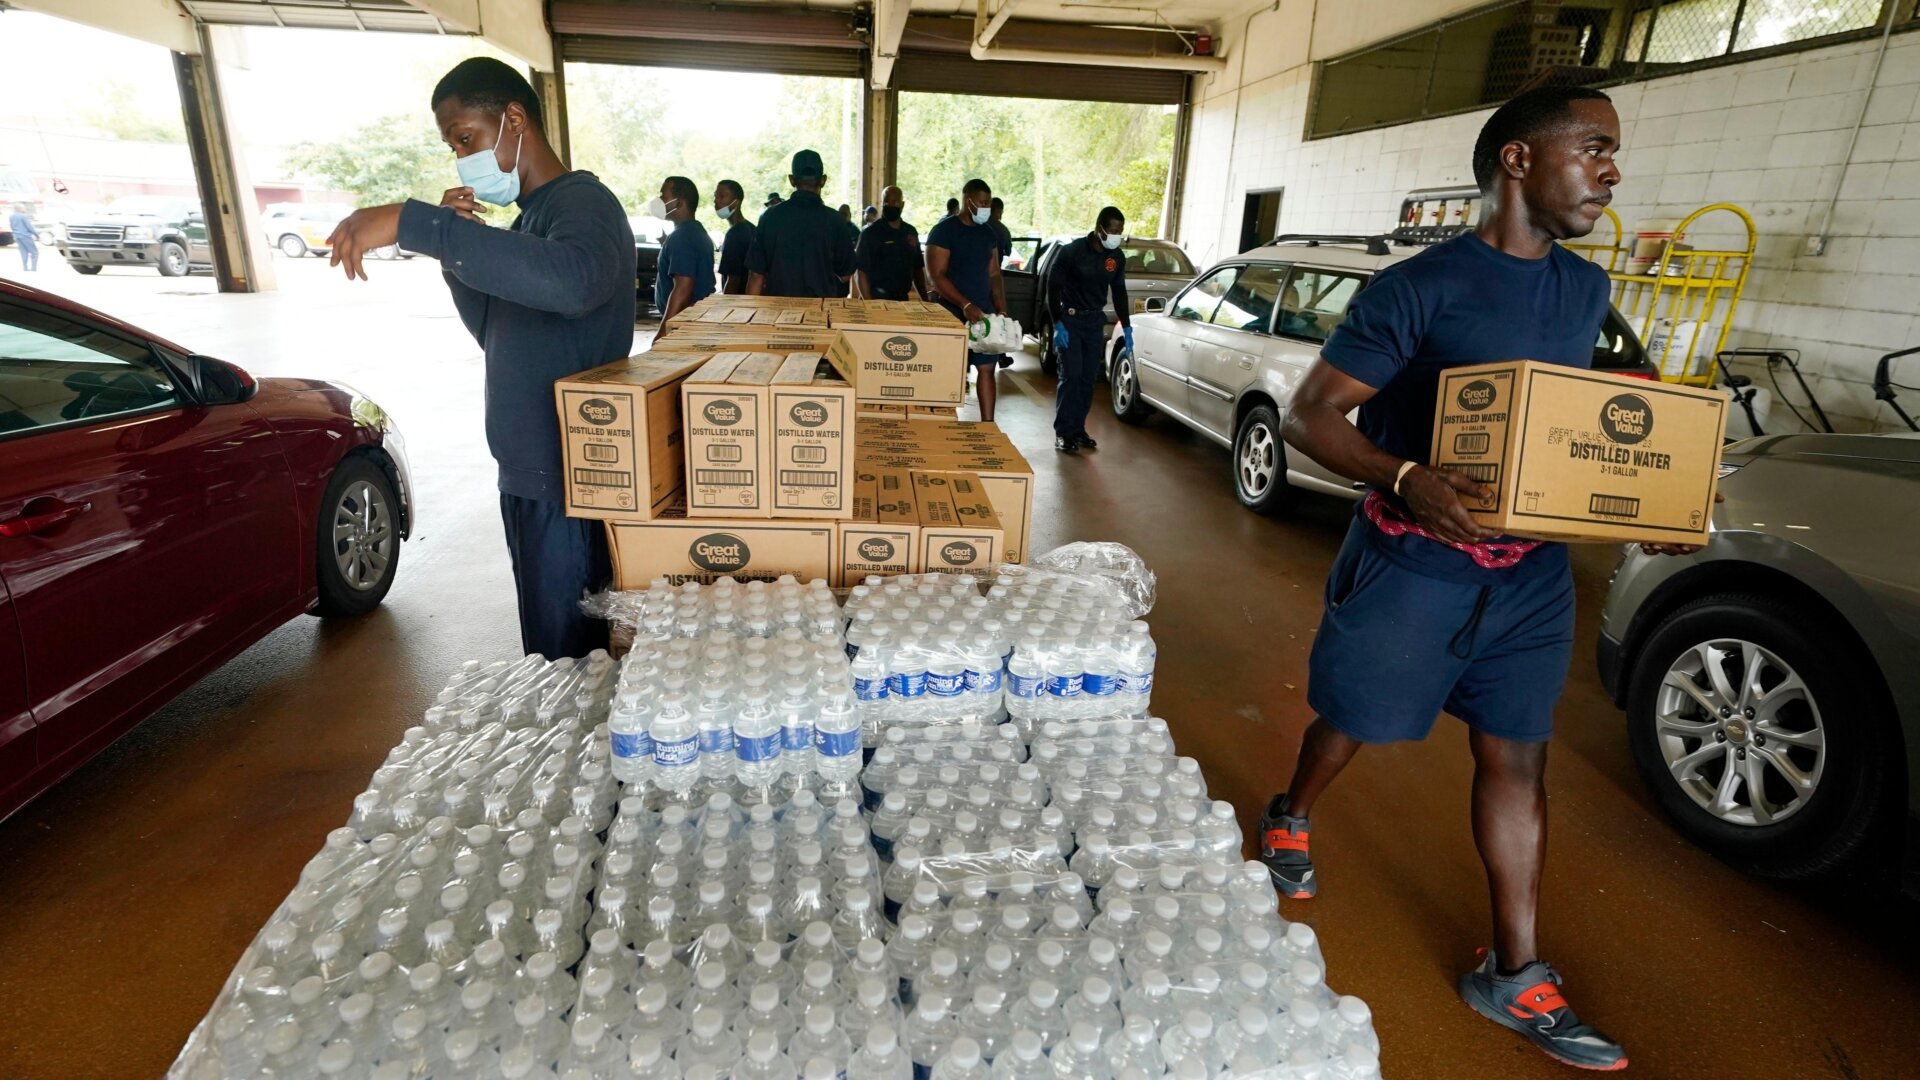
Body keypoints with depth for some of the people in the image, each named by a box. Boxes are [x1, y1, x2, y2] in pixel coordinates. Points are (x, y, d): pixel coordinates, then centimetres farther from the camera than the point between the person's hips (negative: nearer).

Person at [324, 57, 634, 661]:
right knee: (547, 642, 17)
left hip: (568, 482, -10)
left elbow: (571, 281, -38)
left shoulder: (582, 204, -13)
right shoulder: (528, 218, 17)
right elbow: (497, 334, 22)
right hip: (527, 475, 10)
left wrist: (412, 223, -34)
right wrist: (454, 247, 6)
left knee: (565, 656, -2)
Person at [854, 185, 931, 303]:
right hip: (877, 299, -5)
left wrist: (925, 300, 8)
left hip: (903, 299, 5)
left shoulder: (911, 232, 9)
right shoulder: (870, 233, -6)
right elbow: (861, 272, -10)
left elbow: (918, 269, 15)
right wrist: (869, 303, -19)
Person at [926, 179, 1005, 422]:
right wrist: (966, 305, -23)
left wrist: (1000, 304, 1)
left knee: (986, 368, 2)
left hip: (984, 313, 6)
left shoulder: (988, 233, 12)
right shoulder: (944, 231, -7)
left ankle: (988, 424, 7)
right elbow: (937, 275, -14)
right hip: (953, 314, -5)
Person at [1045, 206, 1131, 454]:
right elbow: (1053, 288, -11)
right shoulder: (1072, 251, -15)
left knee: (1089, 378, 4)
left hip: (1096, 321, 5)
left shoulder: (1117, 257, 0)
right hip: (1070, 319, -5)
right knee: (1071, 376, -10)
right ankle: (1063, 432, -5)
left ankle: (1078, 429, 13)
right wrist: (1057, 324, -17)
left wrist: (1126, 327, 6)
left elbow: (1119, 292, 11)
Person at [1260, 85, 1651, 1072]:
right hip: (1410, 559, -6)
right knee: (1351, 721, 11)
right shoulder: (1418, 288, -13)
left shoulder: (1585, 290, 10)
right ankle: (1289, 823, 44)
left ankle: (1515, 975, 25)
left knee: (1516, 758, 10)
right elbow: (1310, 414, -16)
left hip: (1531, 568, 6)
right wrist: (1404, 478, -33)